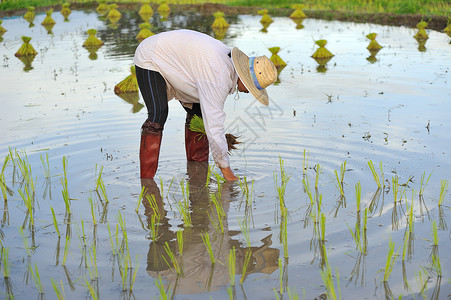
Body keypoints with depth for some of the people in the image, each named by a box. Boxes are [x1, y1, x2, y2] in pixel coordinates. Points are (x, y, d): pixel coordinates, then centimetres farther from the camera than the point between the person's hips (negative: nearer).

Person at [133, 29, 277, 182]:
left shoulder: (229, 60, -6)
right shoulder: (219, 77, -36)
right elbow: (214, 125, -34)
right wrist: (225, 168, -27)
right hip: (150, 59, -9)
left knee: (197, 111, 5)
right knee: (158, 114, -25)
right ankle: (146, 177, -22)